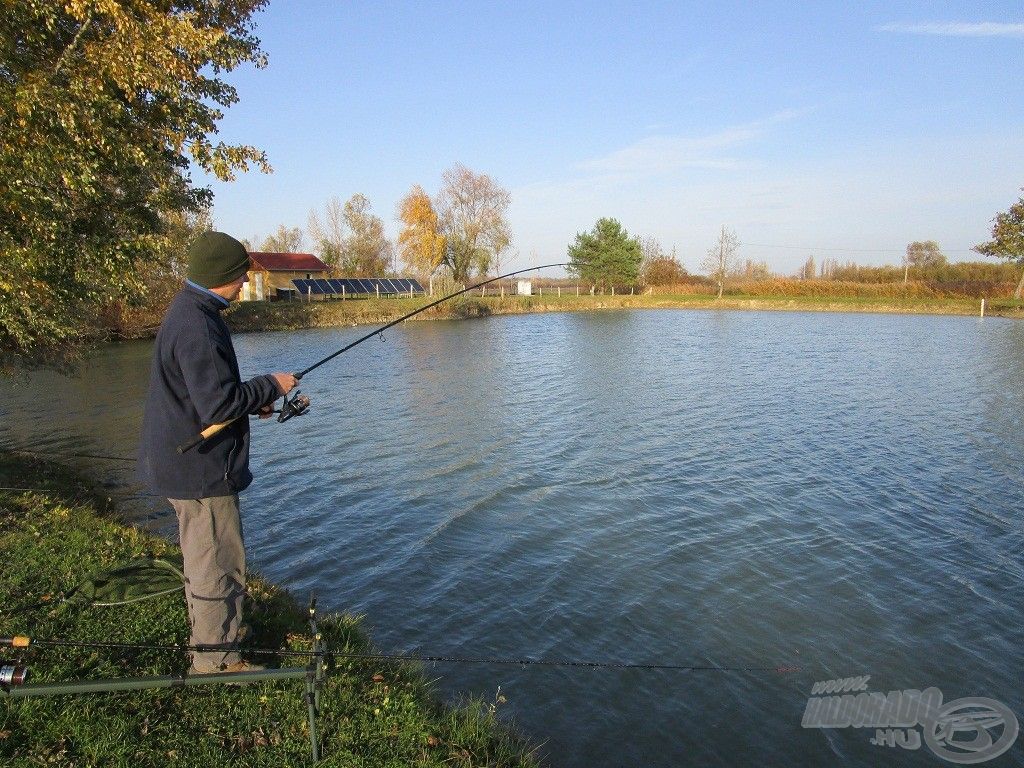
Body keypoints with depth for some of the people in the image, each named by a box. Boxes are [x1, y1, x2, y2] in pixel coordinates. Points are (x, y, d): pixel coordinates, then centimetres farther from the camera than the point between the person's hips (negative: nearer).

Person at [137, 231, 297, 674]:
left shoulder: (189, 313, 10)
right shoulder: (197, 326, -24)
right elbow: (217, 406, -27)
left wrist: (251, 402, 10)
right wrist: (271, 386, -15)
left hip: (186, 462, 11)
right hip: (200, 468, -11)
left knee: (204, 556, 24)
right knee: (218, 563, 1)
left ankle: (211, 636, 42)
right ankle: (217, 661, 14)